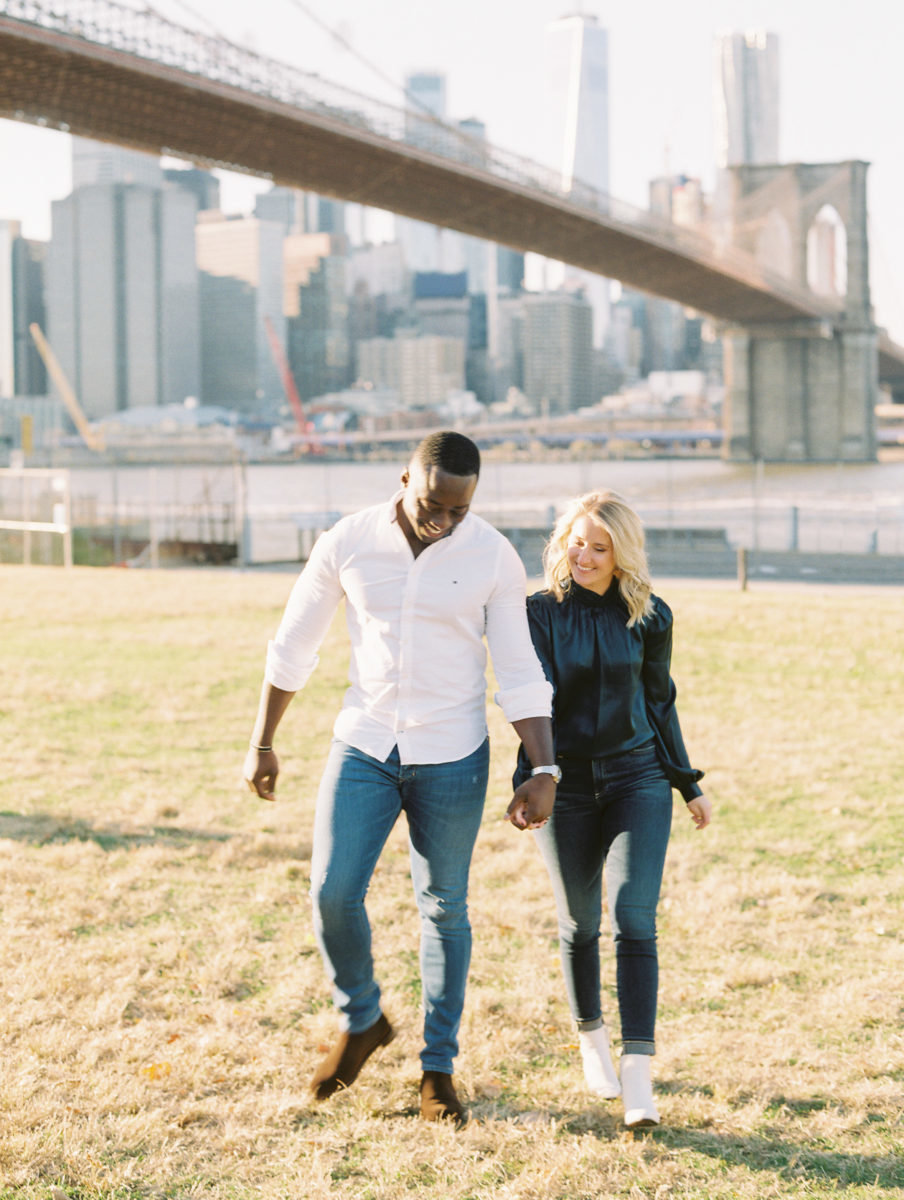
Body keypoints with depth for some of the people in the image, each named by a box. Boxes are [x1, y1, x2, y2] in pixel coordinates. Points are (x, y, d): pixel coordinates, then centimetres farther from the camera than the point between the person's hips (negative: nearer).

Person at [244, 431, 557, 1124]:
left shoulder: (494, 558, -9)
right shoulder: (347, 544, -7)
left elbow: (520, 673, -5)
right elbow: (293, 649, 4)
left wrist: (544, 771, -13)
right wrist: (262, 745, 7)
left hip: (451, 758, -1)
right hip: (363, 748, 1)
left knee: (445, 910, 7)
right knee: (333, 893, -8)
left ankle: (439, 1066, 22)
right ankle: (361, 1021, 19)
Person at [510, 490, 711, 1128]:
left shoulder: (648, 616, -1)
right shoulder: (541, 613, -5)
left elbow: (660, 700, 11)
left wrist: (689, 783, 14)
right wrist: (533, 781, -28)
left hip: (636, 777, 0)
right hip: (566, 783, 0)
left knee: (635, 922, -12)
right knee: (580, 924, 13)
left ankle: (638, 1078, -16)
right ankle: (591, 1038, 37)